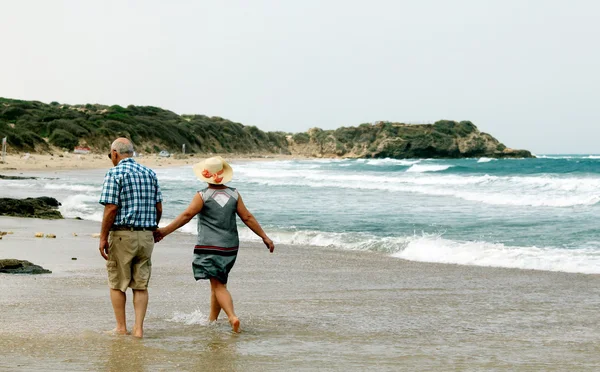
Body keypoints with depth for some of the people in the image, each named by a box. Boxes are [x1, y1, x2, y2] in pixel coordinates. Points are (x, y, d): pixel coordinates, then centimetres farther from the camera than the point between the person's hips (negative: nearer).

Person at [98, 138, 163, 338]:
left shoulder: (114, 174, -8)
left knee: (117, 284, 8)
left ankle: (121, 327, 12)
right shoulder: (150, 173, 10)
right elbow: (158, 208, 10)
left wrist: (103, 237, -10)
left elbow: (111, 209, -15)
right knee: (141, 285, 8)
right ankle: (139, 328, 4)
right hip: (146, 235, 5)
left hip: (122, 234, -5)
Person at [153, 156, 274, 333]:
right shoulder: (233, 194, 5)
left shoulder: (203, 196, -7)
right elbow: (247, 217, 4)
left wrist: (165, 230, -16)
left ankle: (233, 317, -24)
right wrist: (265, 237, 10)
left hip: (209, 247, -5)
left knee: (218, 285, -5)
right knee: (217, 283, 18)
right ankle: (212, 319, 26)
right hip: (230, 247, 5)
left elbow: (186, 215, -16)